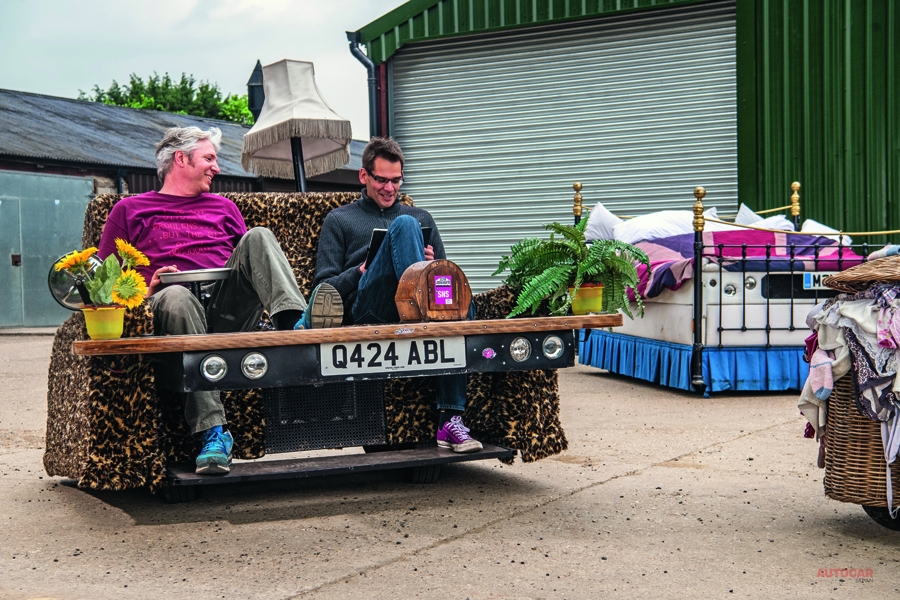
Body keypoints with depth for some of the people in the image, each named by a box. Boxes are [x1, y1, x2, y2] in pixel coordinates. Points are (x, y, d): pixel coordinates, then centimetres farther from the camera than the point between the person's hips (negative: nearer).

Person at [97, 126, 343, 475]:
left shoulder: (223, 208, 33)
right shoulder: (129, 210, 22)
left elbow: (254, 258, 28)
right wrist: (145, 288, -5)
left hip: (228, 306, 3)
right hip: (174, 305, -2)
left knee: (258, 236, -20)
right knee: (176, 296, -39)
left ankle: (296, 322, -48)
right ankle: (213, 432, -45)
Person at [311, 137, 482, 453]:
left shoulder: (421, 217, 33)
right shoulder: (339, 220, 24)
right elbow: (323, 287, 13)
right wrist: (361, 272, -6)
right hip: (365, 307, -3)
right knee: (404, 225, -25)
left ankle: (450, 420, -41)